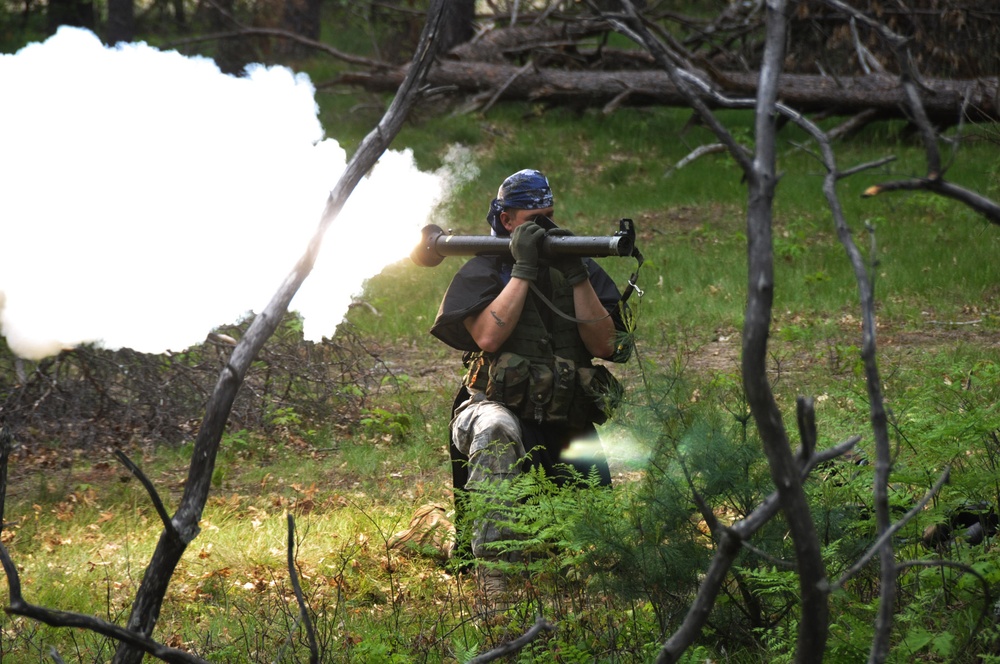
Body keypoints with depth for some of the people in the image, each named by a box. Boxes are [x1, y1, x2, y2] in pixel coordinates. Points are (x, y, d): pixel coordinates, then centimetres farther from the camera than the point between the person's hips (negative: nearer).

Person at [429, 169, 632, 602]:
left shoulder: (584, 271, 10)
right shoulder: (483, 272, 1)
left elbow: (604, 346, -2)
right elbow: (488, 337, -17)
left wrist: (577, 276, -11)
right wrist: (524, 269, -15)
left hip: (566, 428, 4)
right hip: (498, 409, -4)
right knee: (496, 431, -41)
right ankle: (495, 575, -47)